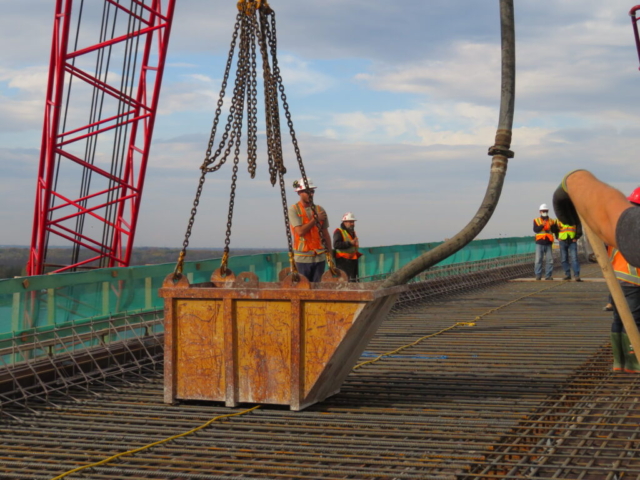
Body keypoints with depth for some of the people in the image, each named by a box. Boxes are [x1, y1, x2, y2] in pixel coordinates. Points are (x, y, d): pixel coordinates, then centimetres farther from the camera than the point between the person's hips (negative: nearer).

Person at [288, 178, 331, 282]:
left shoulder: (320, 210, 9)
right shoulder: (294, 210, -4)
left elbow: (326, 234, 11)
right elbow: (300, 231, -15)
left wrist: (329, 253, 7)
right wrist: (315, 219, -9)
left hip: (319, 257, 4)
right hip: (303, 257, -4)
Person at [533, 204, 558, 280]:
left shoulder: (552, 221, 12)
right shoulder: (536, 220, 7)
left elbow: (555, 231, 3)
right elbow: (535, 230, -9)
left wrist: (553, 225, -16)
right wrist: (542, 225, -25)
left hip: (548, 243, 2)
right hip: (539, 243, -2)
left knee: (550, 260, 0)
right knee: (538, 260, -5)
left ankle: (548, 276, 6)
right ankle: (538, 275, -1)